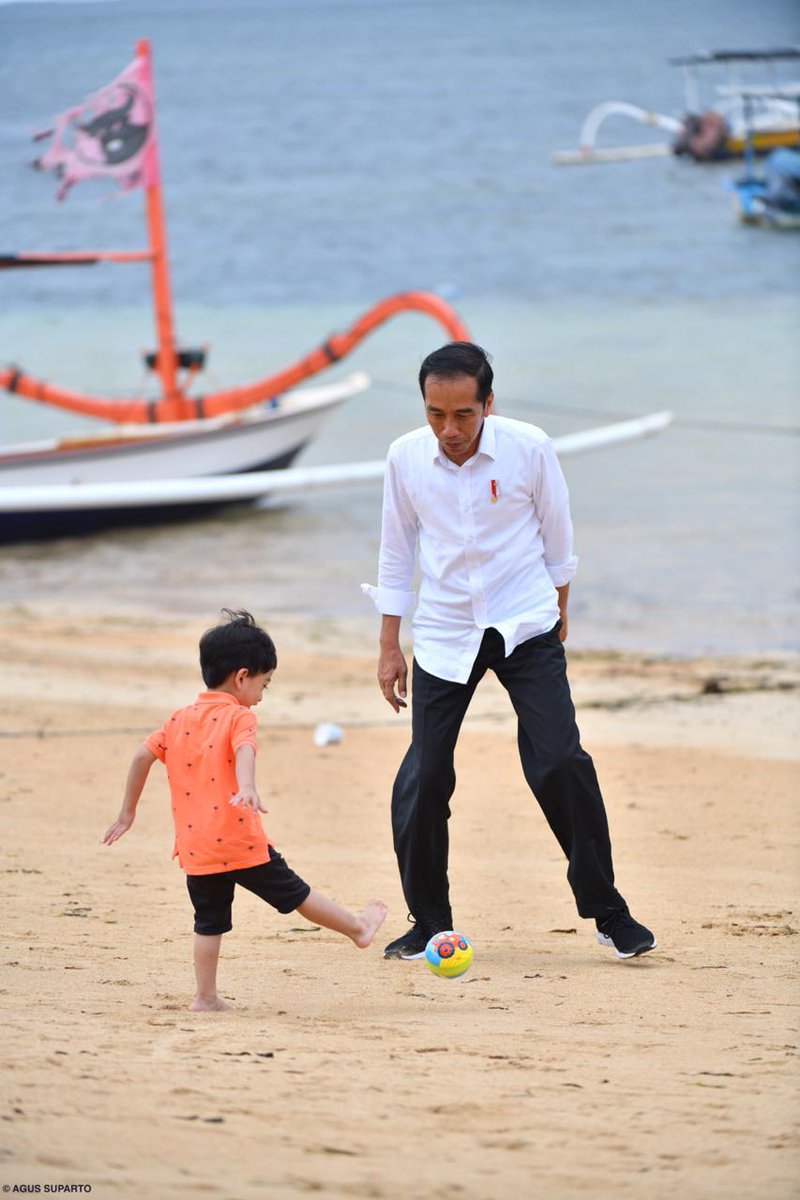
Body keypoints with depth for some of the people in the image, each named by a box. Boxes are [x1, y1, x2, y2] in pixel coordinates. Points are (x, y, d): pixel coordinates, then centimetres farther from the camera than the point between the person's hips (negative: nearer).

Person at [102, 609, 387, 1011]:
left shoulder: (179, 720, 12)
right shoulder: (238, 717, -7)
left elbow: (142, 757, 11)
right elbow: (244, 750, -27)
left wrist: (127, 813, 19)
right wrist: (247, 788, -46)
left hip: (195, 849, 5)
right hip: (240, 841, -5)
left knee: (209, 921, 12)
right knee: (294, 893, 10)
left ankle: (205, 997, 10)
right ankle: (359, 927, 27)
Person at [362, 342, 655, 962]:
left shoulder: (529, 448, -11)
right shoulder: (406, 457, -6)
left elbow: (557, 539, 4)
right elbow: (397, 553, 6)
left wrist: (556, 614, 12)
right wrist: (390, 646, 7)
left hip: (527, 628, -2)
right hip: (443, 633, 2)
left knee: (561, 764, -12)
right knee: (423, 781, -4)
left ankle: (606, 911, 0)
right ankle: (429, 923, 12)